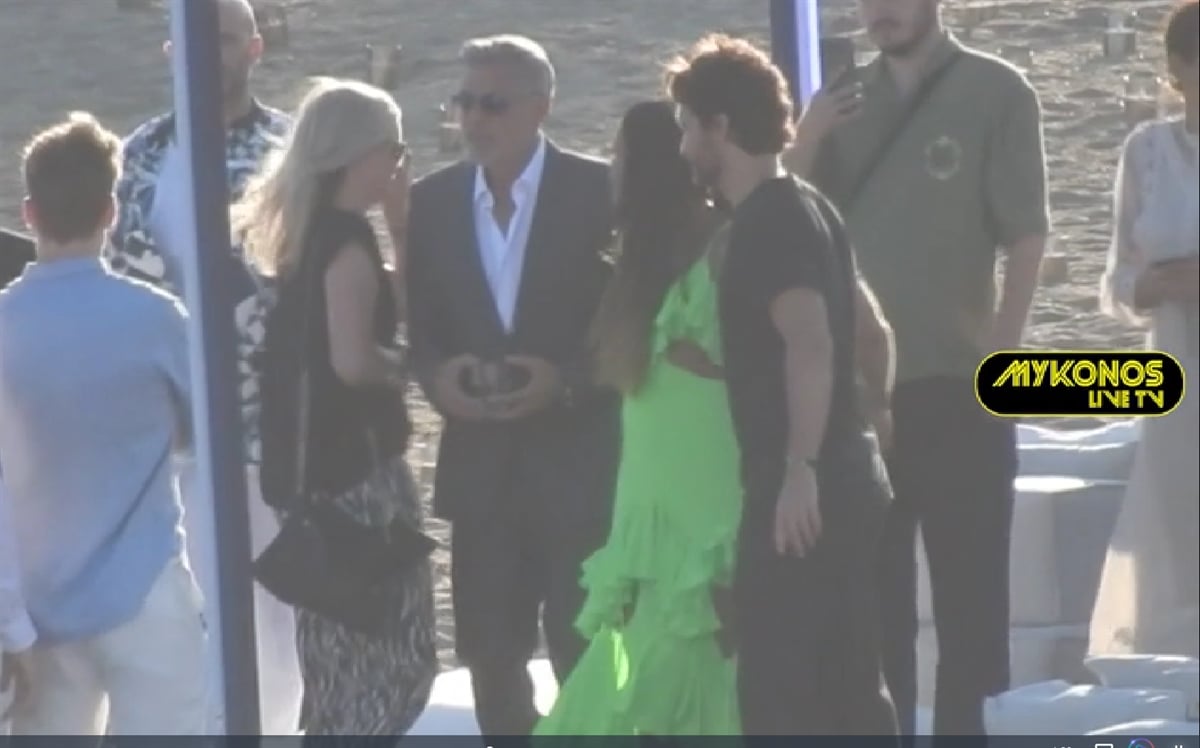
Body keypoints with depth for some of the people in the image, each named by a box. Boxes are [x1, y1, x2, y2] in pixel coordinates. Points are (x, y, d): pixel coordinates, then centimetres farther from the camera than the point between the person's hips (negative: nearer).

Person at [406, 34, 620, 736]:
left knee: (587, 652, 1)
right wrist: (436, 373, -9)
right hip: (480, 459, 4)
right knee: (491, 651, 9)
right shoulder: (434, 198, 7)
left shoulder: (599, 190, -5)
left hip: (577, 458, -4)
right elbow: (419, 318, 11)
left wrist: (568, 380, -18)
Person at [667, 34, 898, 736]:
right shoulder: (804, 207, 15)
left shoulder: (769, 222, -14)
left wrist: (799, 468, -26)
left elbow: (810, 345, -26)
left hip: (801, 487, -10)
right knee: (848, 684, 12)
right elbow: (867, 325, 23)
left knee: (780, 687, -6)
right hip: (846, 476, 10)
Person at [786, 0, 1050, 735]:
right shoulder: (839, 103, 10)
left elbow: (1026, 236, -6)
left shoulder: (995, 93, -3)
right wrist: (808, 143, -8)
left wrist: (1000, 359, -13)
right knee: (872, 592, 10)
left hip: (955, 386, -4)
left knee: (968, 590, 0)